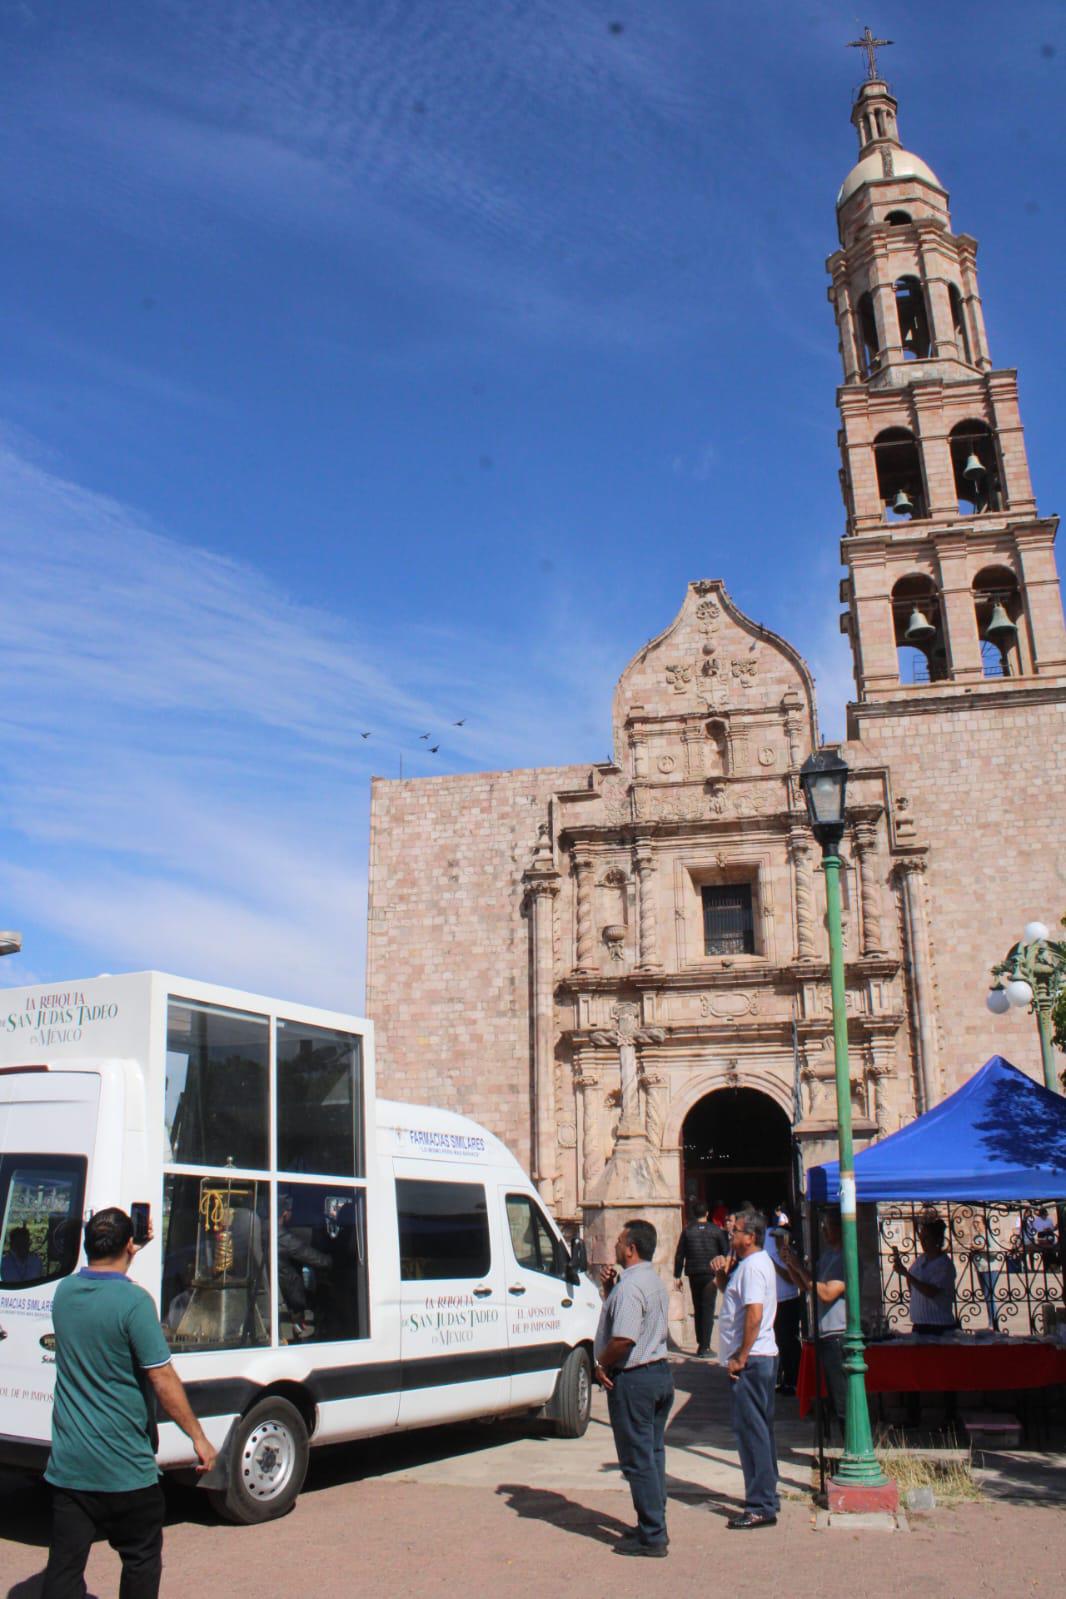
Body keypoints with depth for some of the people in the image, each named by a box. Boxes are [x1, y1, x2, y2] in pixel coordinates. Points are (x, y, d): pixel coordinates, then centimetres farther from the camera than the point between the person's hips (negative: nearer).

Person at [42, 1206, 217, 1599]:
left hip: (67, 1464, 5)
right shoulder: (133, 1301, -19)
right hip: (125, 1467, -5)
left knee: (64, 1566, 8)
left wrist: (138, 1245, 35)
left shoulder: (64, 1291, 0)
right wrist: (198, 1437, -8)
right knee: (142, 1559, 14)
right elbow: (162, 1380, -18)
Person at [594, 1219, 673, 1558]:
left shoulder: (629, 1286, -21)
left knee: (638, 1459, -1)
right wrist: (609, 1289, 7)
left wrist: (601, 1363, -12)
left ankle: (652, 1537, 4)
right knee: (653, 1454, 16)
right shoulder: (654, 1280, 12)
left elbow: (623, 1338, -28)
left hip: (633, 1380, -10)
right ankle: (654, 1526, 24)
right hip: (660, 1372, 10)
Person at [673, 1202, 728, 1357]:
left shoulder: (688, 1230, 1)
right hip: (711, 1274, -2)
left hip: (694, 1274, 2)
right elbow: (726, 1252, 0)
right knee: (708, 1309, 0)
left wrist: (677, 1276, 5)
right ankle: (704, 1346, -8)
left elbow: (679, 1255, 0)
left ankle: (700, 1342, 18)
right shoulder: (716, 1230, -1)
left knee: (697, 1309, 16)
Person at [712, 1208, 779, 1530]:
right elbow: (733, 1296, 27)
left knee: (751, 1430, -6)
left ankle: (760, 1507, -1)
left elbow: (754, 1315, -25)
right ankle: (767, 1498, 24)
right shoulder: (754, 1263, 16)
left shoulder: (753, 1266, -17)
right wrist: (722, 1275, 7)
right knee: (759, 1429, 16)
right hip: (762, 1358, 11)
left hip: (751, 1361, -11)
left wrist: (740, 1358, -21)